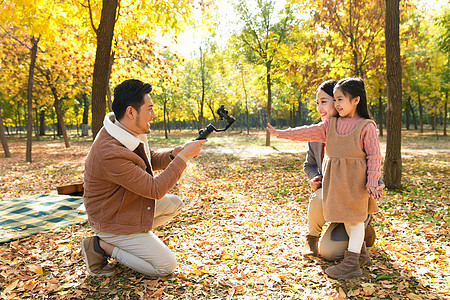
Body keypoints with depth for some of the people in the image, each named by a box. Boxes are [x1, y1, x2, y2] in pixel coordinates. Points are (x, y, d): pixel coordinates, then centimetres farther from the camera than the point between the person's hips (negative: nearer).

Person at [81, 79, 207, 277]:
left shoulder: (129, 131, -7)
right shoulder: (110, 154, -35)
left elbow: (150, 160, 10)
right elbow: (155, 189, -30)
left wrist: (174, 153, -10)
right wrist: (184, 156, -25)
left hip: (131, 203, 9)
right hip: (113, 221, -9)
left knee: (175, 204, 16)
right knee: (166, 266, -4)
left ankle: (135, 237, 13)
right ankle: (102, 246, 1)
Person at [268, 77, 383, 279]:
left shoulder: (366, 126, -6)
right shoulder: (331, 124, 9)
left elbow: (374, 156, -7)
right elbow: (310, 132, 8)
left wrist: (372, 182, -11)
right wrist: (282, 133, 3)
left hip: (355, 179, -6)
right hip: (335, 179, 6)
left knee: (355, 217, 1)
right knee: (345, 217, 14)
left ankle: (351, 263, 8)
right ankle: (361, 253, 33)